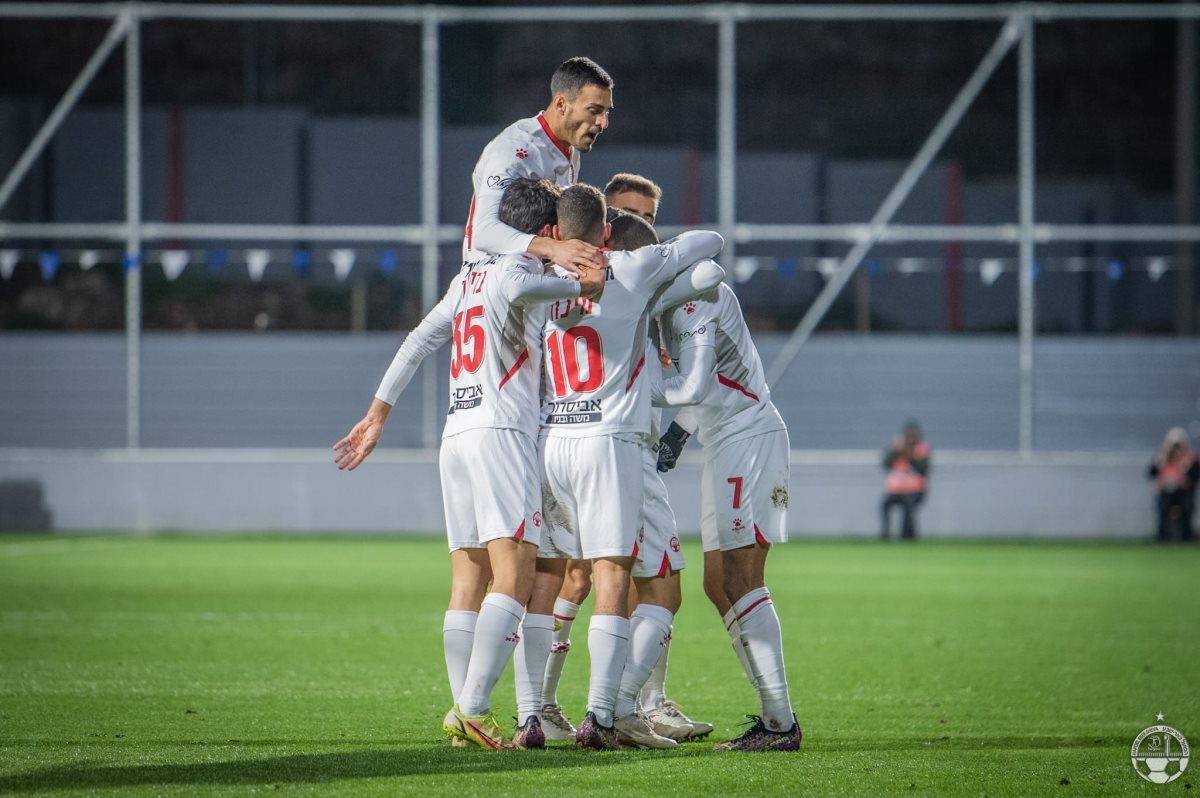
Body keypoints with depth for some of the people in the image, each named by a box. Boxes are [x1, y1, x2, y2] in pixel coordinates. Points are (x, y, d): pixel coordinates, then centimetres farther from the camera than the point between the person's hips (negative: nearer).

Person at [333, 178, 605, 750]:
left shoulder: (469, 276, 22)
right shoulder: (519, 267, -1)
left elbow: (418, 342, 22)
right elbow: (513, 289, -27)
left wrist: (377, 415, 26)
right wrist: (575, 286, -15)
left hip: (455, 436, 9)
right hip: (501, 432, -9)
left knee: (467, 585, 5)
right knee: (513, 576, -13)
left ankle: (463, 710, -2)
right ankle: (472, 709, -23)